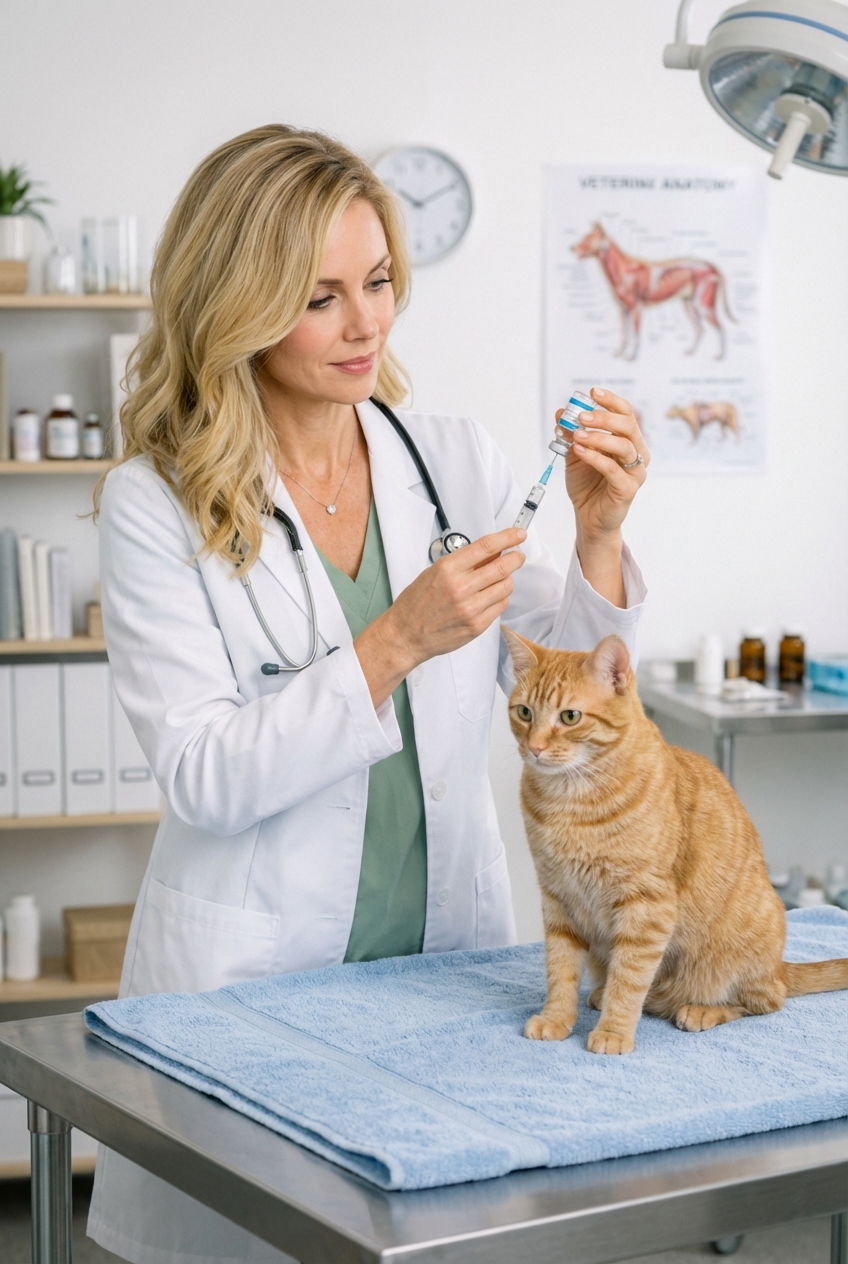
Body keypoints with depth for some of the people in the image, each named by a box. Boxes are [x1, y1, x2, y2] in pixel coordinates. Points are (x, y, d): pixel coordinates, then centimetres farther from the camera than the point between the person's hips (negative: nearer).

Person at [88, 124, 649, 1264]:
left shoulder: (457, 461, 1)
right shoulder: (157, 503, -10)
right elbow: (202, 778, -16)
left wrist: (599, 536, -14)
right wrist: (394, 644, -24)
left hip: (448, 952, 4)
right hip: (253, 979, -3)